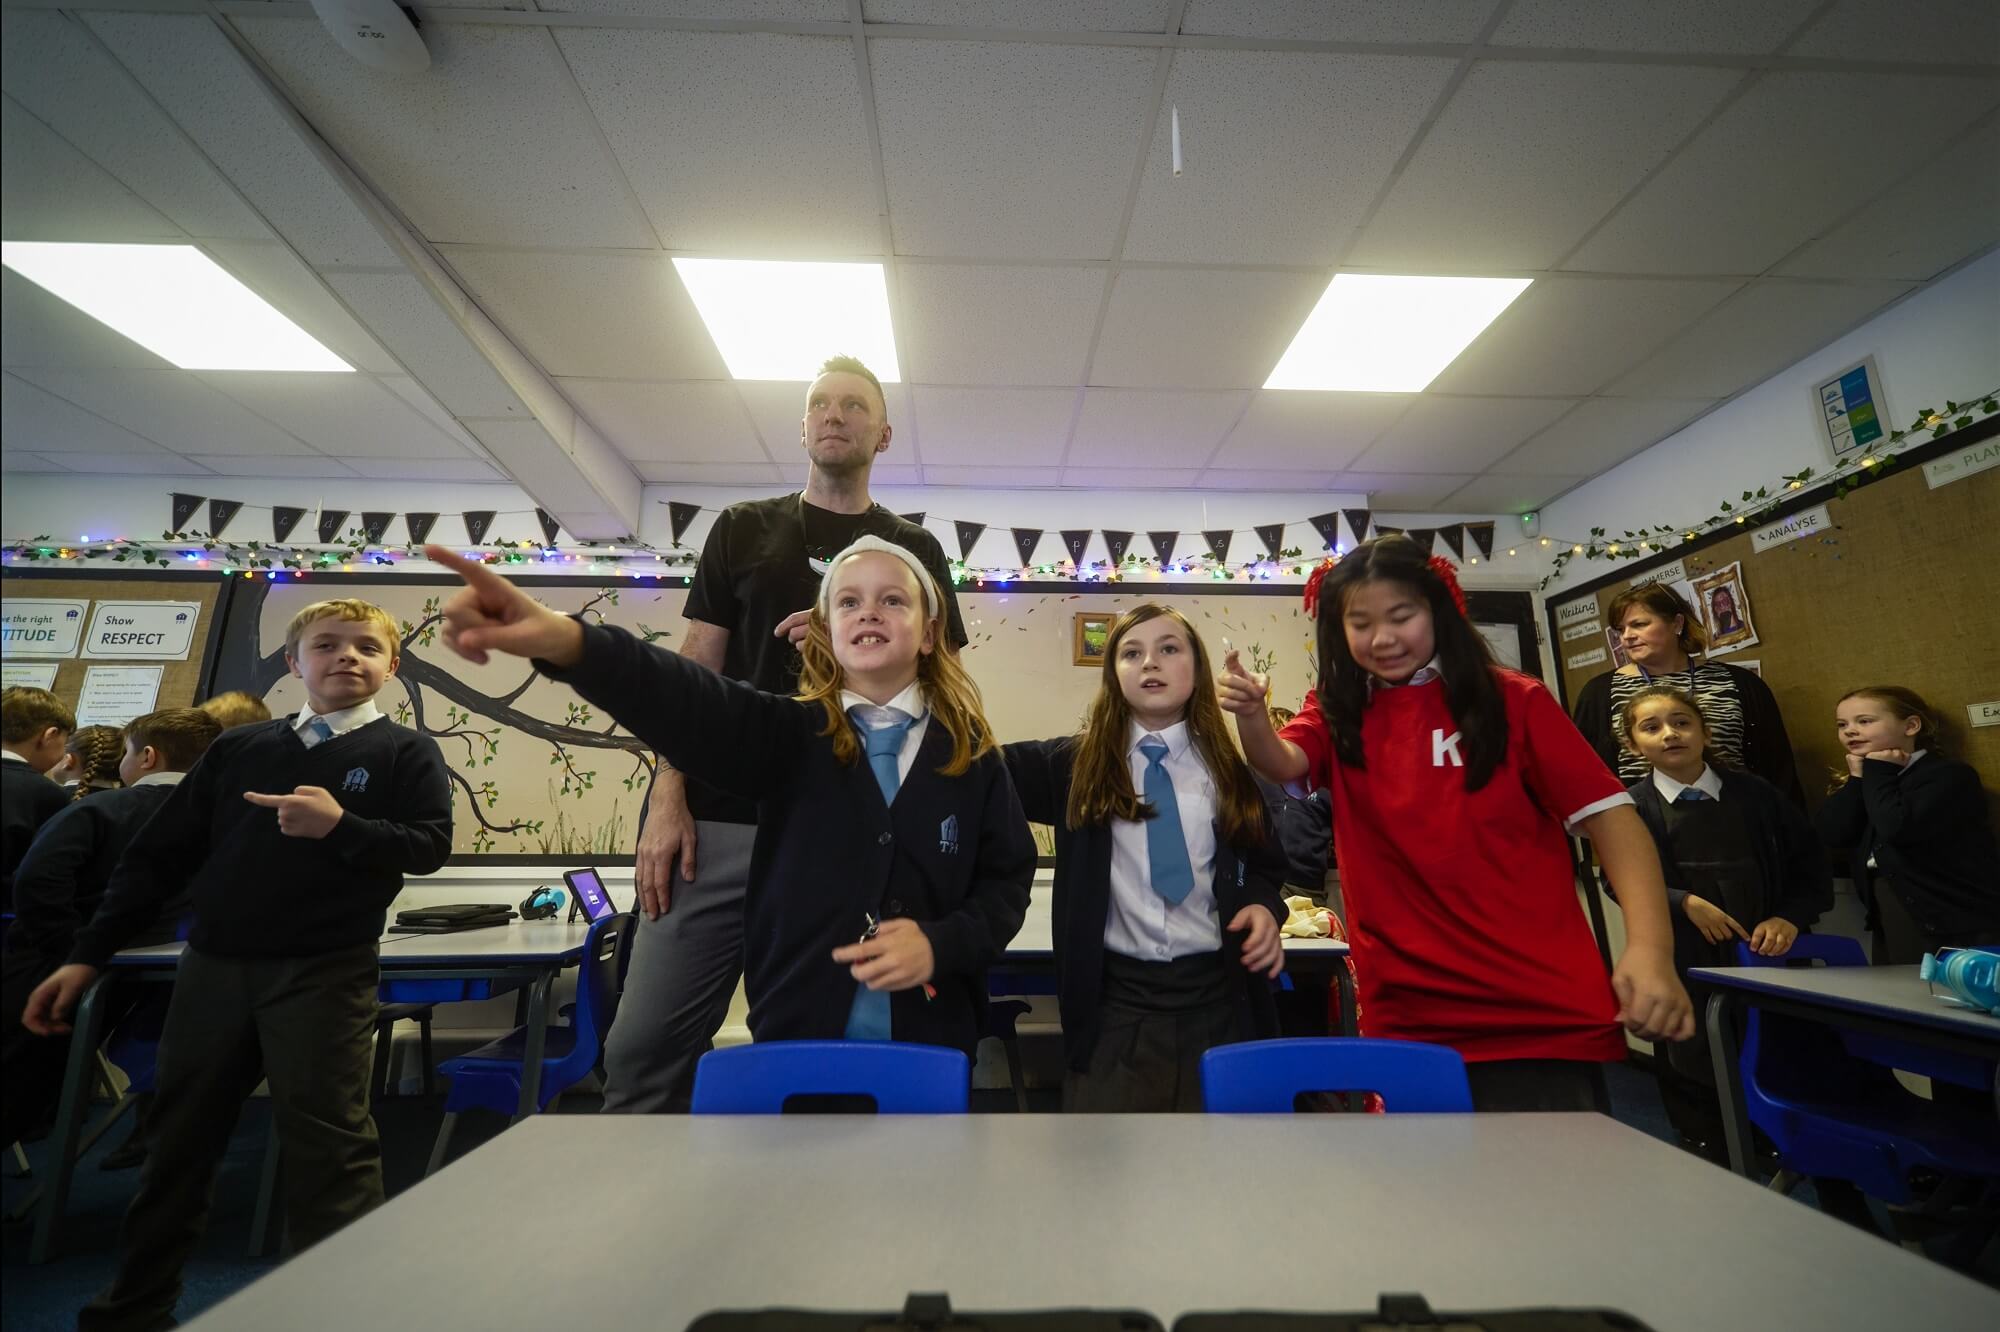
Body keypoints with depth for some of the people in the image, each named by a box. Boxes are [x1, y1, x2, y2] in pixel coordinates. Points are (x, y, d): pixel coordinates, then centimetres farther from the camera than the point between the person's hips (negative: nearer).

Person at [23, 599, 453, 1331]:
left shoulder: (405, 751, -1)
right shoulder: (237, 748, 11)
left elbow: (430, 845, -10)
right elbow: (160, 853, 13)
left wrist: (340, 826, -23)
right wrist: (88, 953, 11)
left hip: (324, 974, -4)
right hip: (213, 966, 5)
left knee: (328, 1146, 0)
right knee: (179, 1139, 16)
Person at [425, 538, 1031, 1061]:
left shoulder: (972, 755, -3)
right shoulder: (790, 736, -4)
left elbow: (1008, 882, 1)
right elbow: (692, 702, -23)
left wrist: (942, 944, -17)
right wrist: (567, 642, -40)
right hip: (797, 1036, 0)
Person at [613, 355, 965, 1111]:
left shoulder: (914, 551, 11)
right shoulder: (742, 529, 12)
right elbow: (693, 673, 7)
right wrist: (666, 800, -3)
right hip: (724, 816, 1)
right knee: (647, 1044, 3)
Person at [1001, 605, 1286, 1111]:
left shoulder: (1230, 767, 4)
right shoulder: (1075, 764, -1)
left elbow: (1266, 865, 13)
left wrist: (1264, 907, -6)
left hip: (1218, 994, 2)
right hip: (1114, 1000, -1)